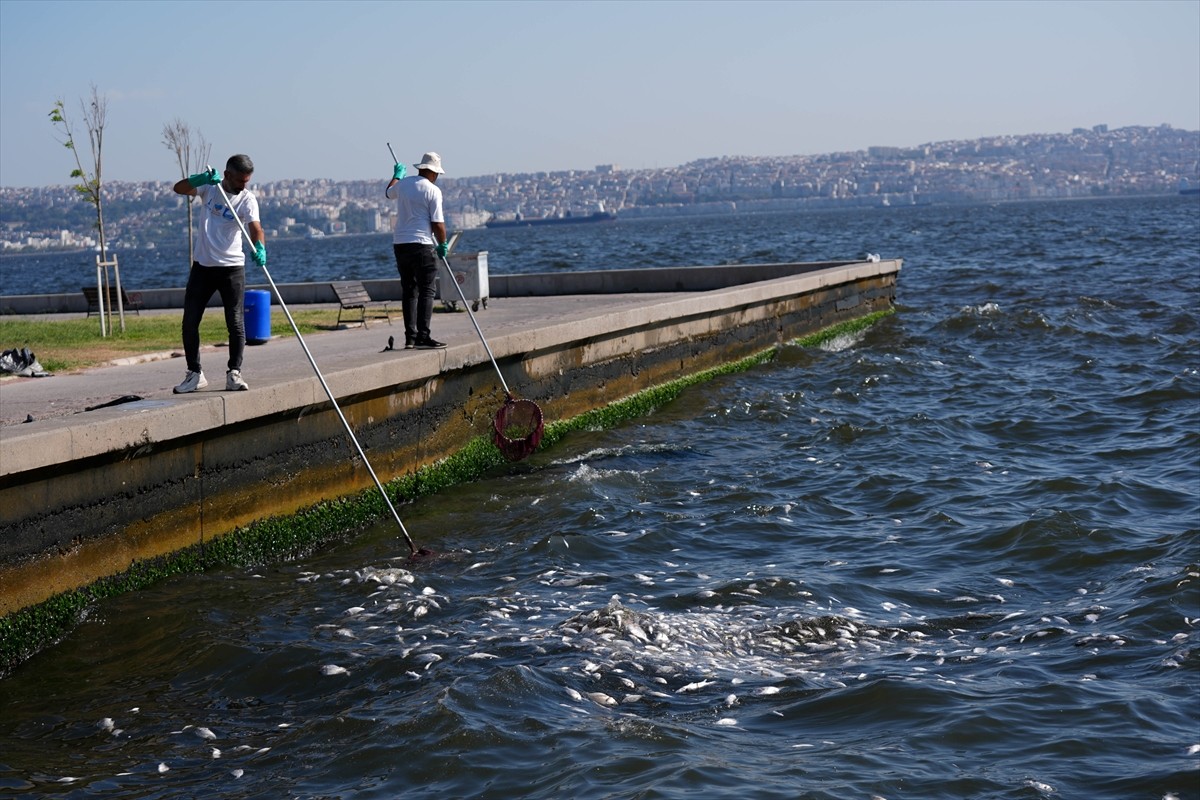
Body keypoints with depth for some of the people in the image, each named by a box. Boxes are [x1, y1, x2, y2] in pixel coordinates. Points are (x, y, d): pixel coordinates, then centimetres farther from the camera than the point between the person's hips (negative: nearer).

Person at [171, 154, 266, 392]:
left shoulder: (247, 199, -10)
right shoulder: (210, 187, -1)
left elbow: (255, 227, -26)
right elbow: (179, 188, -13)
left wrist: (260, 248, -46)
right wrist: (201, 178, -30)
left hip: (232, 267, -3)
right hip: (202, 265, 3)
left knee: (236, 323, -5)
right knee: (190, 322, 4)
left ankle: (234, 373, 4)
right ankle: (195, 374, 14)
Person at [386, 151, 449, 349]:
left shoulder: (403, 183, 10)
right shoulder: (432, 190, -8)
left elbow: (388, 193, 34)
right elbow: (438, 224, -11)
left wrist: (397, 175, 51)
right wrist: (443, 245, 5)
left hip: (400, 244, 6)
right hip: (422, 245, -6)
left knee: (409, 292, 11)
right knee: (426, 292, -4)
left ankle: (410, 337, 10)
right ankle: (423, 337, -11)